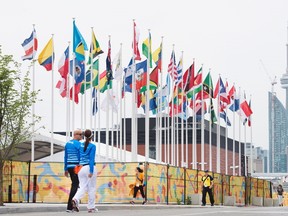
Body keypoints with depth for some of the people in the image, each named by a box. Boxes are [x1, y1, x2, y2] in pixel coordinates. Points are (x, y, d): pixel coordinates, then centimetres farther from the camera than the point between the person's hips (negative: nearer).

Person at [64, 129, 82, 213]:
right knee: (75, 186, -5)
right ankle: (69, 207, -9)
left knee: (74, 184, 19)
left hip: (69, 167, 8)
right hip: (76, 167, -8)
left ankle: (72, 205, 21)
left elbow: (65, 157, 15)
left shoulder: (67, 144, 12)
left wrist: (65, 169, 19)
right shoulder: (78, 144, -12)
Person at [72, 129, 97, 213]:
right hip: (90, 167, -4)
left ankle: (75, 199, -24)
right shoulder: (92, 146, -7)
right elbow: (92, 159, -14)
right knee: (91, 188, 6)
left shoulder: (81, 145, 8)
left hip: (81, 168, 5)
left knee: (83, 187, 4)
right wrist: (91, 171, -17)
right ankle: (91, 207, 11)